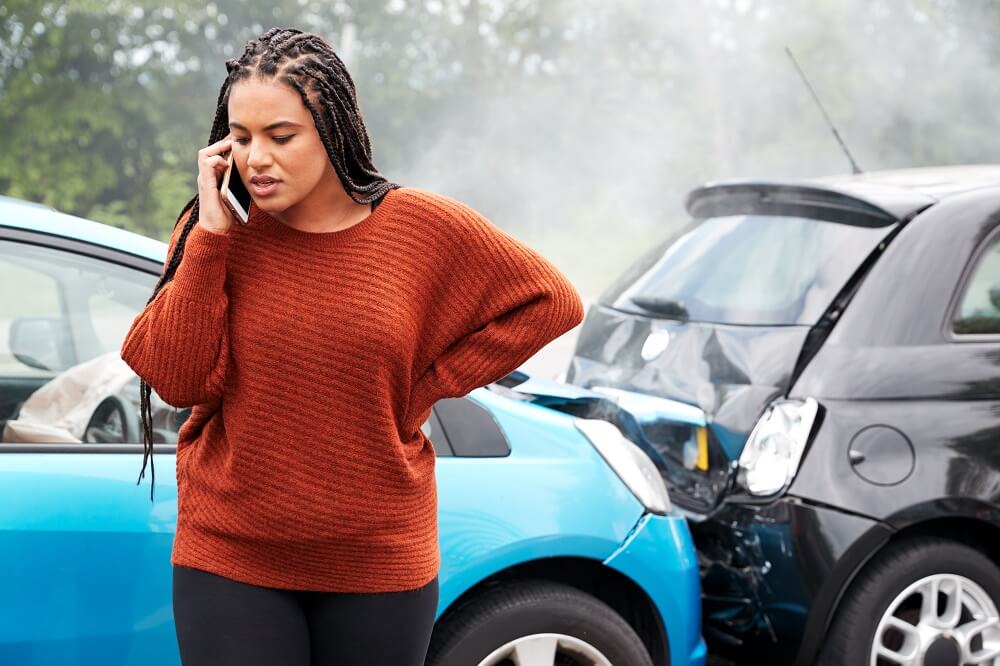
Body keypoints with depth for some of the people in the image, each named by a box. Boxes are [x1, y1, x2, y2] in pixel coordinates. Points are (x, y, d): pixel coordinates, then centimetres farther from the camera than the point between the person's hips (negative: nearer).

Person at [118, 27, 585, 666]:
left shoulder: (424, 229, -6)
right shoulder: (214, 232, -3)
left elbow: (551, 301, 2)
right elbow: (176, 380, -11)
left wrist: (426, 388, -2)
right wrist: (211, 235, -16)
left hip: (379, 565, 0)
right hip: (230, 564, 0)